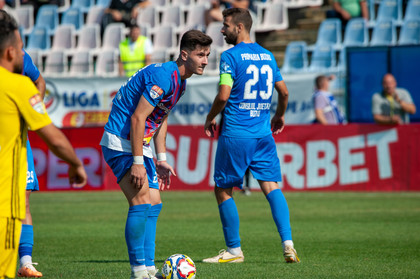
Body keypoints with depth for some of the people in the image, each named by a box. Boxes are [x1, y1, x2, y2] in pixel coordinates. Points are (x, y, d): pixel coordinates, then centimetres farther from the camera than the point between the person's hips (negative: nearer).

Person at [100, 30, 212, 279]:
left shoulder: (180, 81, 9)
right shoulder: (163, 76, -22)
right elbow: (137, 118, -25)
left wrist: (161, 160, 16)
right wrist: (137, 163, -25)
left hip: (140, 143, 10)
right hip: (120, 141, -10)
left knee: (154, 204, 7)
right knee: (141, 200, -19)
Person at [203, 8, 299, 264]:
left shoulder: (231, 56, -9)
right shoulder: (267, 55, 11)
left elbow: (223, 95, -16)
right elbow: (284, 92, 15)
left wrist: (210, 118, 0)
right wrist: (279, 116, 32)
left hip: (235, 134, -6)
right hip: (263, 133, 6)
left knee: (223, 190, 7)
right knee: (271, 186, 2)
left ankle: (234, 250, 9)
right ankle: (288, 243, -13)